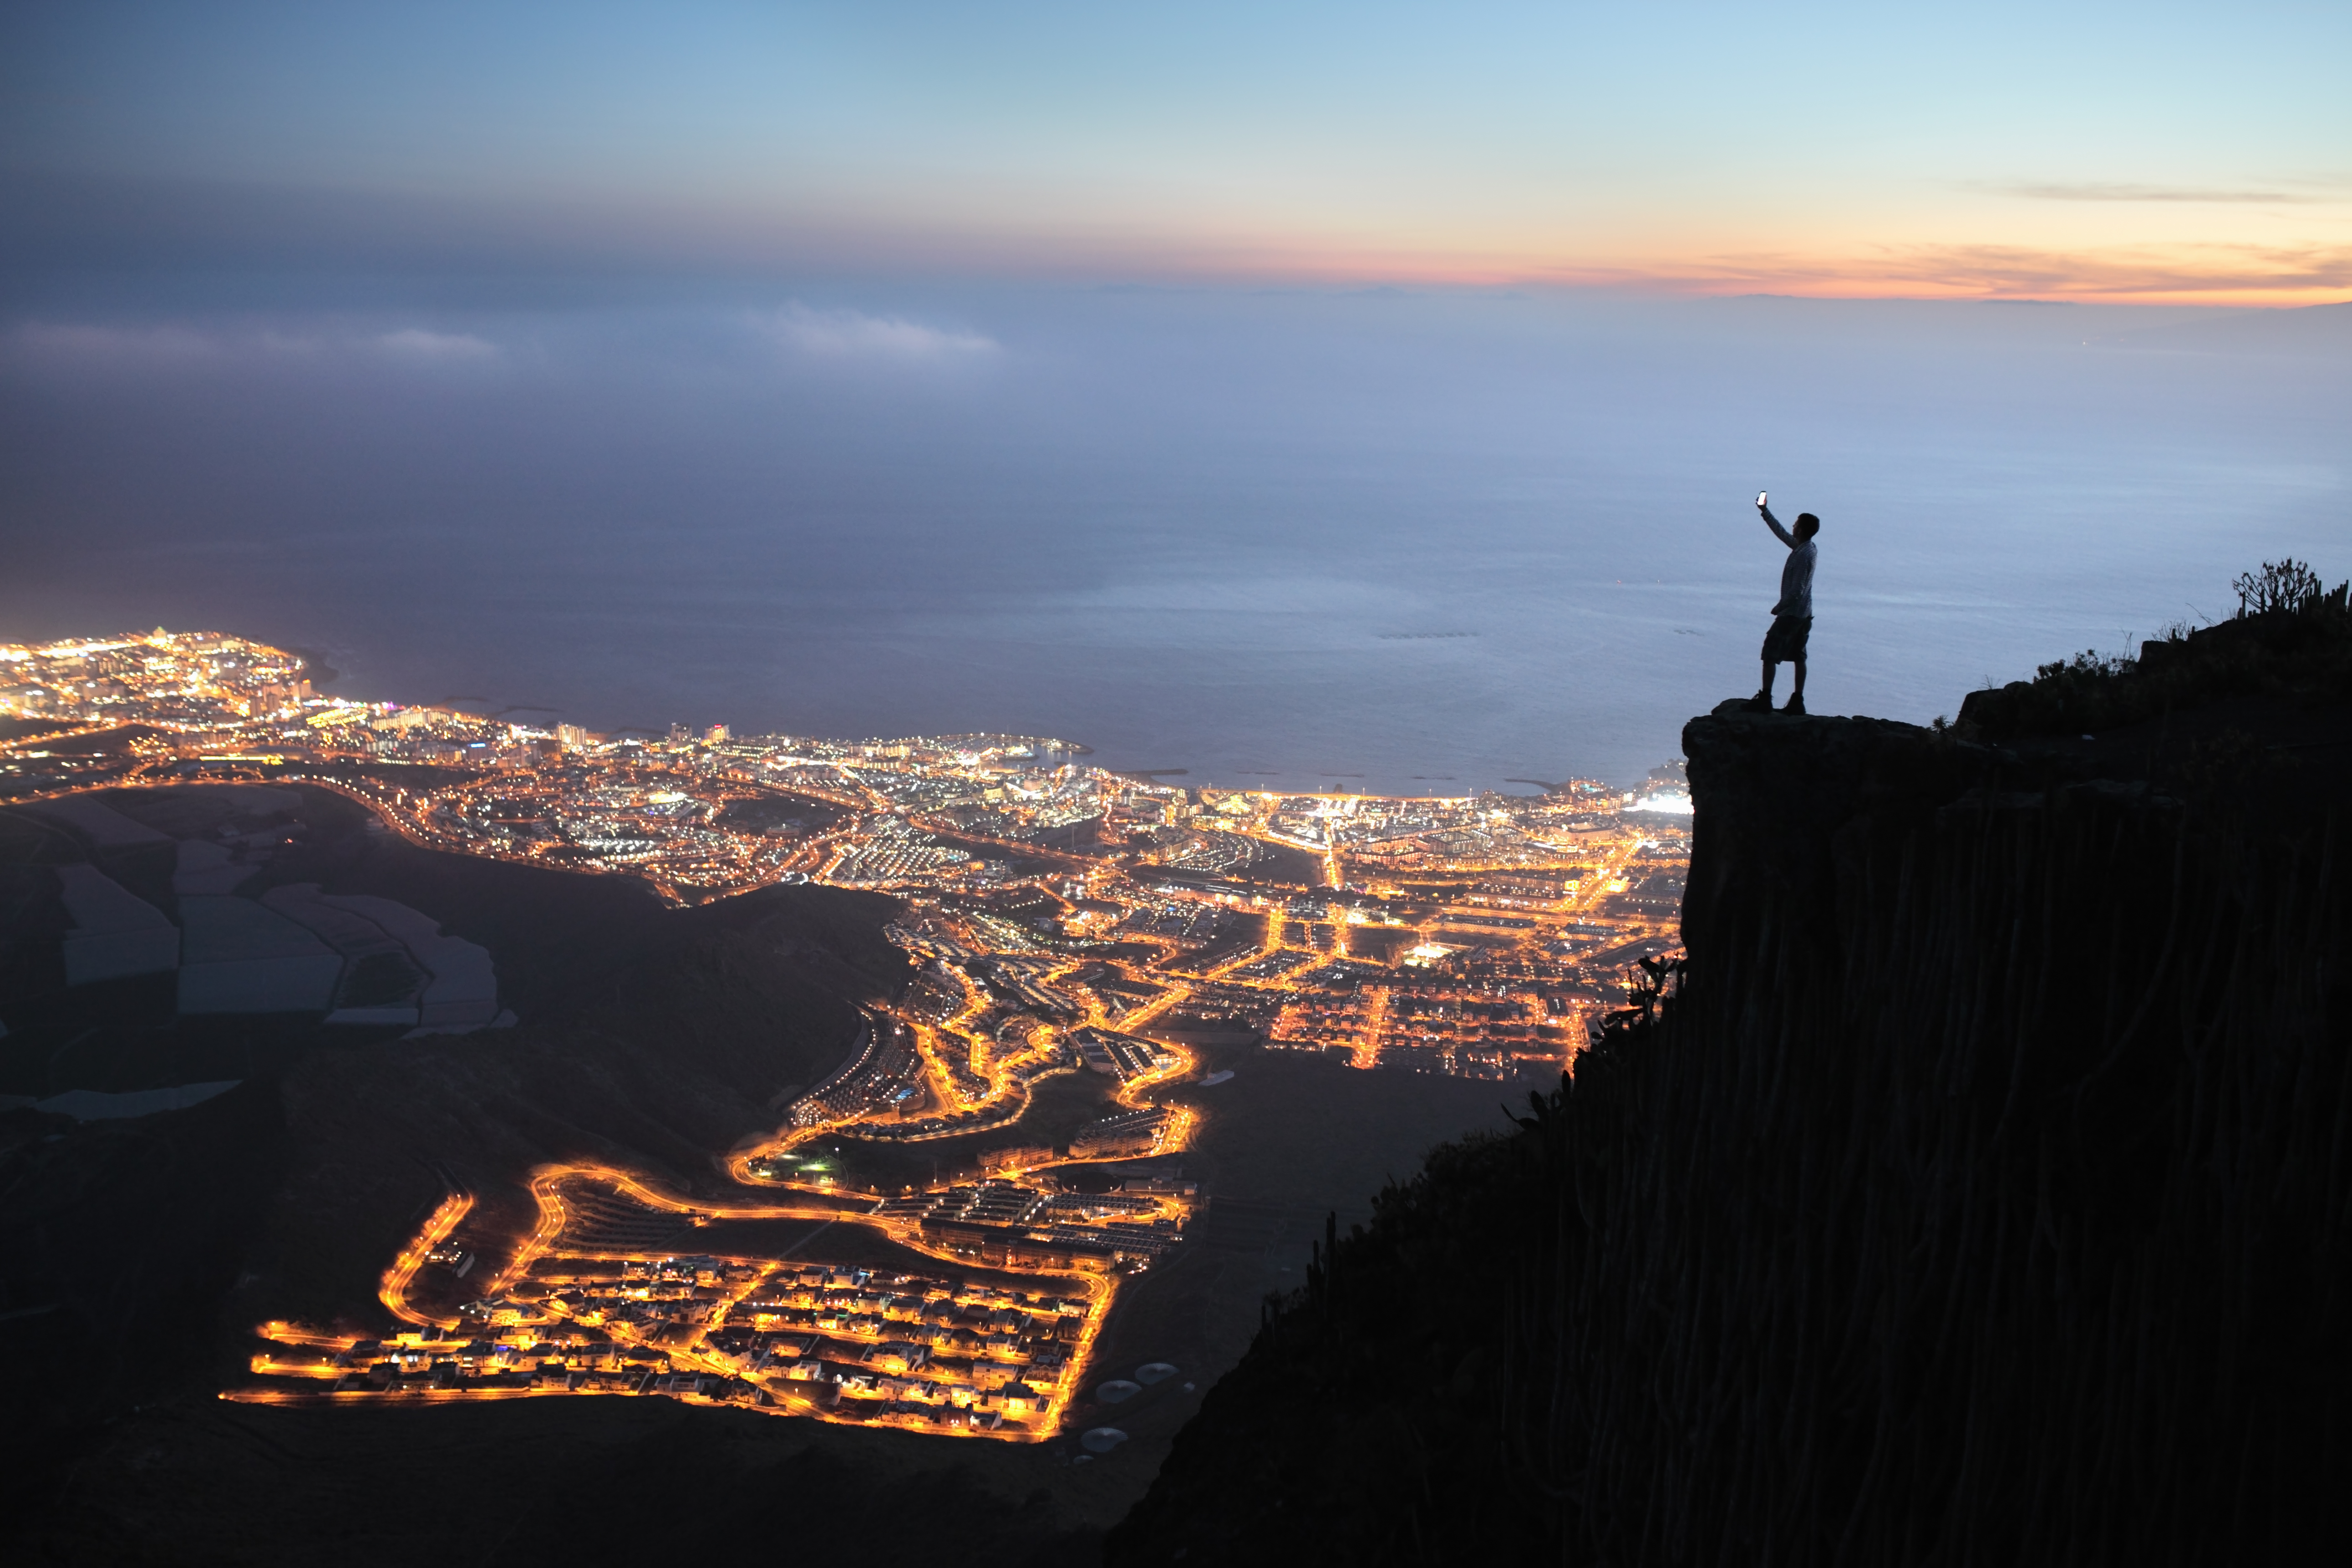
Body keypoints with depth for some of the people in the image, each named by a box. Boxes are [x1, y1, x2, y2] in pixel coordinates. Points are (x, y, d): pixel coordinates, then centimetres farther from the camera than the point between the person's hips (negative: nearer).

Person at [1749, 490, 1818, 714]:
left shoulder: (1803, 555, -23)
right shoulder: (1807, 547, 5)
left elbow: (1796, 591, -24)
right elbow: (1782, 533, 21)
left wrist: (1777, 609, -13)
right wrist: (1765, 511, 24)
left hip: (1792, 614, -9)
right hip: (1805, 614, 9)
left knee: (1770, 654, -3)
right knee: (1799, 657, 12)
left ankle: (1765, 699, -3)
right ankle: (1797, 701, 15)